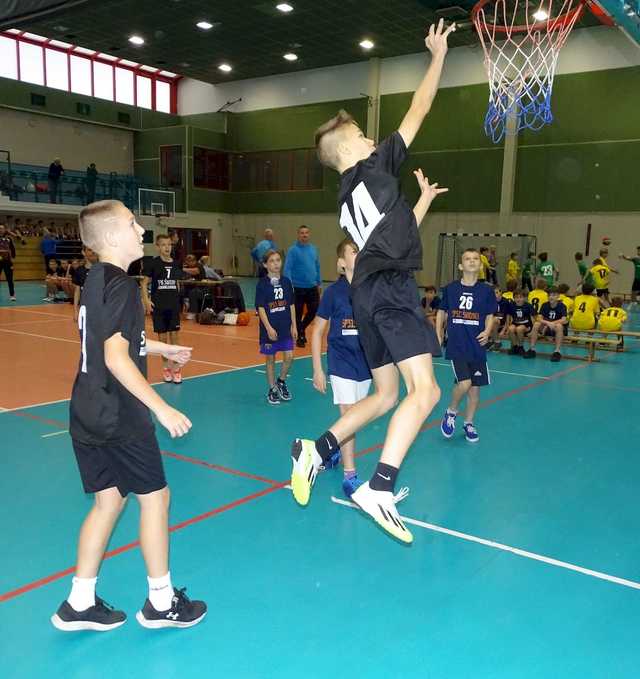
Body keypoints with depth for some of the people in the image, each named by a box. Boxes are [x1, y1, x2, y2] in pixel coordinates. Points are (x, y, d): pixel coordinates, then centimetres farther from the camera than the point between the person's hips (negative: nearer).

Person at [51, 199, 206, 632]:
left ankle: (79, 604, 23)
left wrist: (162, 348, 37)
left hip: (90, 413, 9)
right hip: (118, 416, -9)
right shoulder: (121, 286, -18)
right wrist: (161, 408, -25)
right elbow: (117, 358, -26)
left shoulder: (96, 279, 11)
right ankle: (161, 602, 18)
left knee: (109, 500, 16)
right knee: (155, 496, 5)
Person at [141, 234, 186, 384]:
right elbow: (145, 283, -2)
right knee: (163, 337, 6)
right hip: (158, 305, -2)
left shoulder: (176, 264, 5)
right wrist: (146, 300, -14)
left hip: (174, 305, 2)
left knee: (175, 336, 0)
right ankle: (166, 367, 19)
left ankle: (176, 368, 8)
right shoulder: (154, 263, -4)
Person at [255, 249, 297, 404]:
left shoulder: (286, 281, 4)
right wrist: (269, 328, -17)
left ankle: (281, 381, 25)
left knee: (289, 357, -2)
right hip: (269, 328, -3)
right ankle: (272, 390, 21)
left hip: (286, 327, 3)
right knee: (270, 358, 8)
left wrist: (294, 326, 6)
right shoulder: (262, 283, -7)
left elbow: (291, 305, 9)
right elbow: (260, 307, -10)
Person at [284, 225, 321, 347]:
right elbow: (287, 268, -12)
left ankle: (302, 328, 30)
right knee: (298, 313, 4)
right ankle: (300, 337, 19)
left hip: (312, 287, 5)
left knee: (314, 310, 4)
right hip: (298, 288, -5)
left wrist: (319, 283, 16)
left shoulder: (313, 249, 8)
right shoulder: (293, 250, -8)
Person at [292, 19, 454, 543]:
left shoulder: (348, 199, 23)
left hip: (370, 292, 9)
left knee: (386, 393, 15)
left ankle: (316, 450, 12)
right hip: (390, 288, -9)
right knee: (425, 390, -15)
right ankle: (379, 489, -22)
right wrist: (440, 54, 17)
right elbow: (419, 111, 5)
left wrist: (423, 201, 36)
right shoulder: (374, 168, 2)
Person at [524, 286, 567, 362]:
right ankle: (532, 350, -18)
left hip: (556, 329, -3)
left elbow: (564, 320, -23)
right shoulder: (545, 305, -1)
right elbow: (539, 318, -12)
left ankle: (557, 352, -33)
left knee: (559, 326, -36)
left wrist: (551, 323, -30)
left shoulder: (561, 306, -10)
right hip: (546, 328, 3)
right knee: (536, 324, -23)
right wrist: (547, 323, -30)